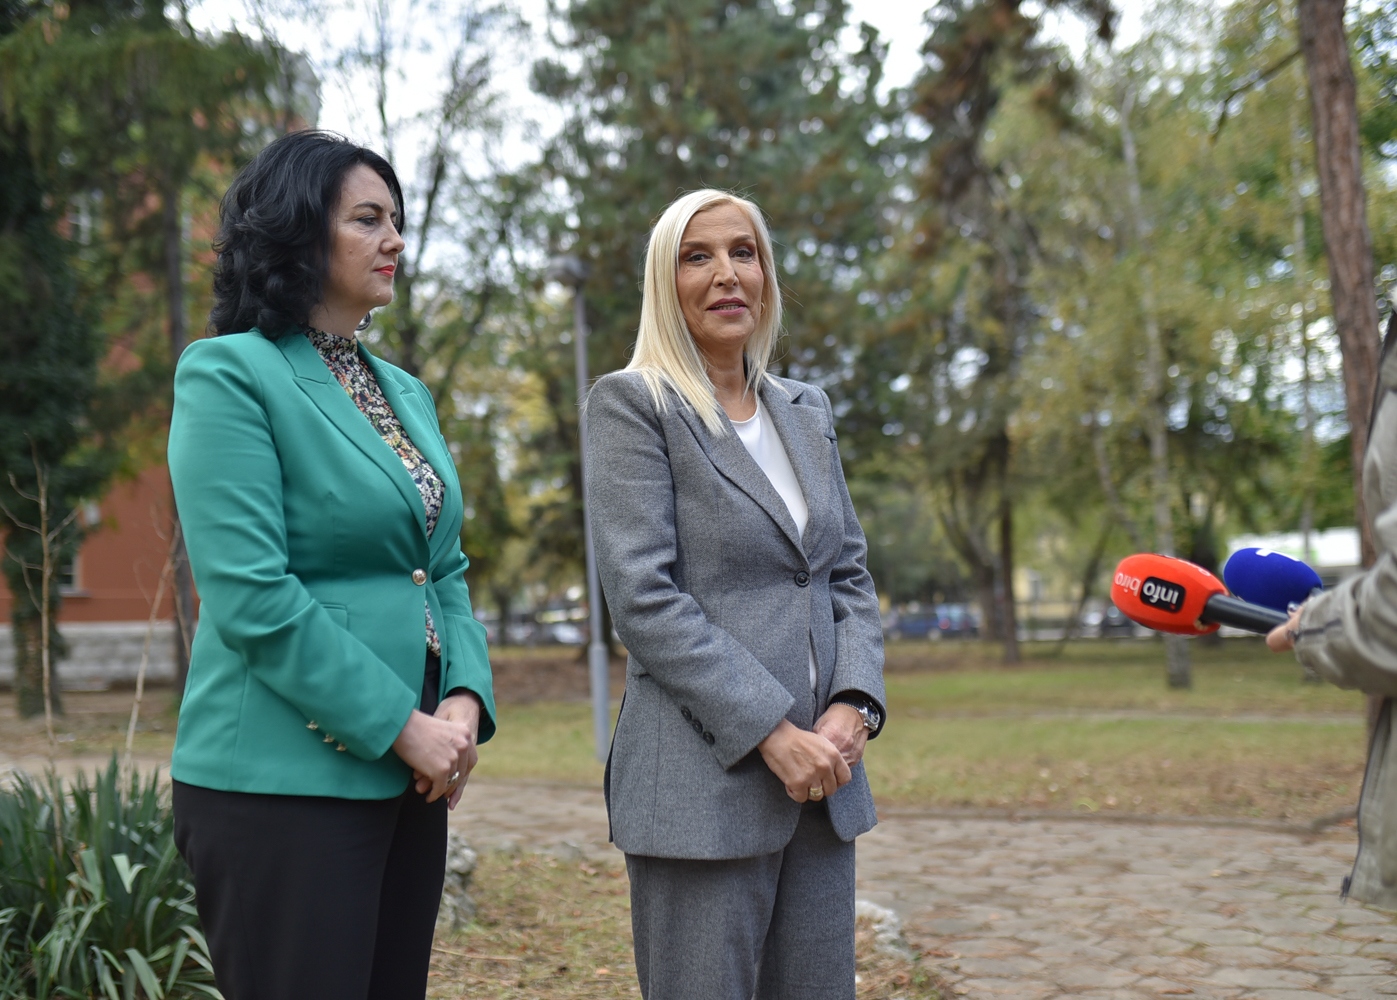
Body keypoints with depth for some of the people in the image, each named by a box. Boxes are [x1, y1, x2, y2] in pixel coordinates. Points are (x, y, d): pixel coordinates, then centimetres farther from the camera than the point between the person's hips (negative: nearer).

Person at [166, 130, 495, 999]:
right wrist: (402, 725, -16)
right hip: (284, 787, -7)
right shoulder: (231, 374, -8)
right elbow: (253, 597, -17)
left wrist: (463, 701, -3)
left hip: (408, 780, 7)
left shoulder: (403, 392, 15)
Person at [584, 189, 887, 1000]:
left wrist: (852, 707, -3)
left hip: (822, 779, 6)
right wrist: (771, 733, -16)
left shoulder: (807, 413, 16)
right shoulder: (631, 404, -3)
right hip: (703, 783, -6)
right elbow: (643, 597, -12)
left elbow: (851, 575, 15)